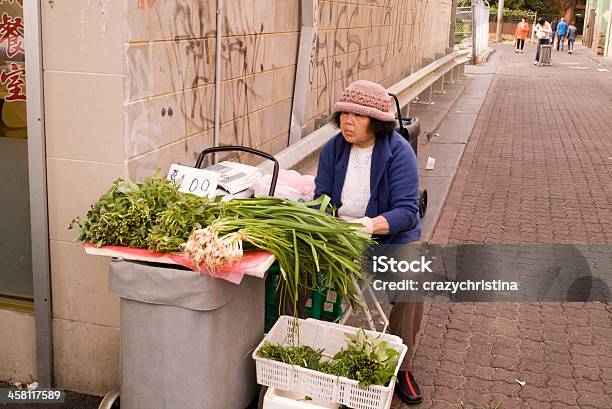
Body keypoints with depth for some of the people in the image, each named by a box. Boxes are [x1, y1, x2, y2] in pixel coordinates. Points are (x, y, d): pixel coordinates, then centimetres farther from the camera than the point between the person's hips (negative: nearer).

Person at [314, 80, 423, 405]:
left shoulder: (399, 152, -16)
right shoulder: (334, 149, -3)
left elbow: (406, 211, -23)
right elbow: (322, 196, -2)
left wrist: (372, 225, -42)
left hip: (392, 237, -3)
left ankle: (399, 367, -5)